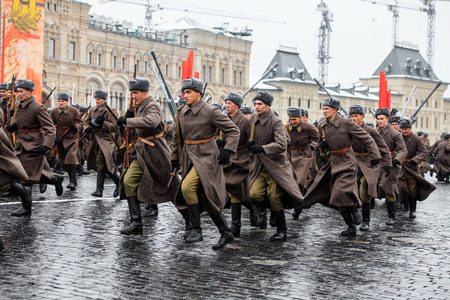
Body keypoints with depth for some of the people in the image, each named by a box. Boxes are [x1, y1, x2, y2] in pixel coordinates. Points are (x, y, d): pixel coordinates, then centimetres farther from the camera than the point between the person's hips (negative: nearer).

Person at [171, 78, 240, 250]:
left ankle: (196, 230, -14)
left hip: (206, 157, -7)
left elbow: (233, 130, -9)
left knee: (187, 187, -25)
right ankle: (226, 234, 19)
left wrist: (228, 151, -20)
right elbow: (177, 137, 19)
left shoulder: (211, 112, -10)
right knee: (206, 199, 8)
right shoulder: (182, 112, 8)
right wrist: (174, 158, 14)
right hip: (189, 157, 7)